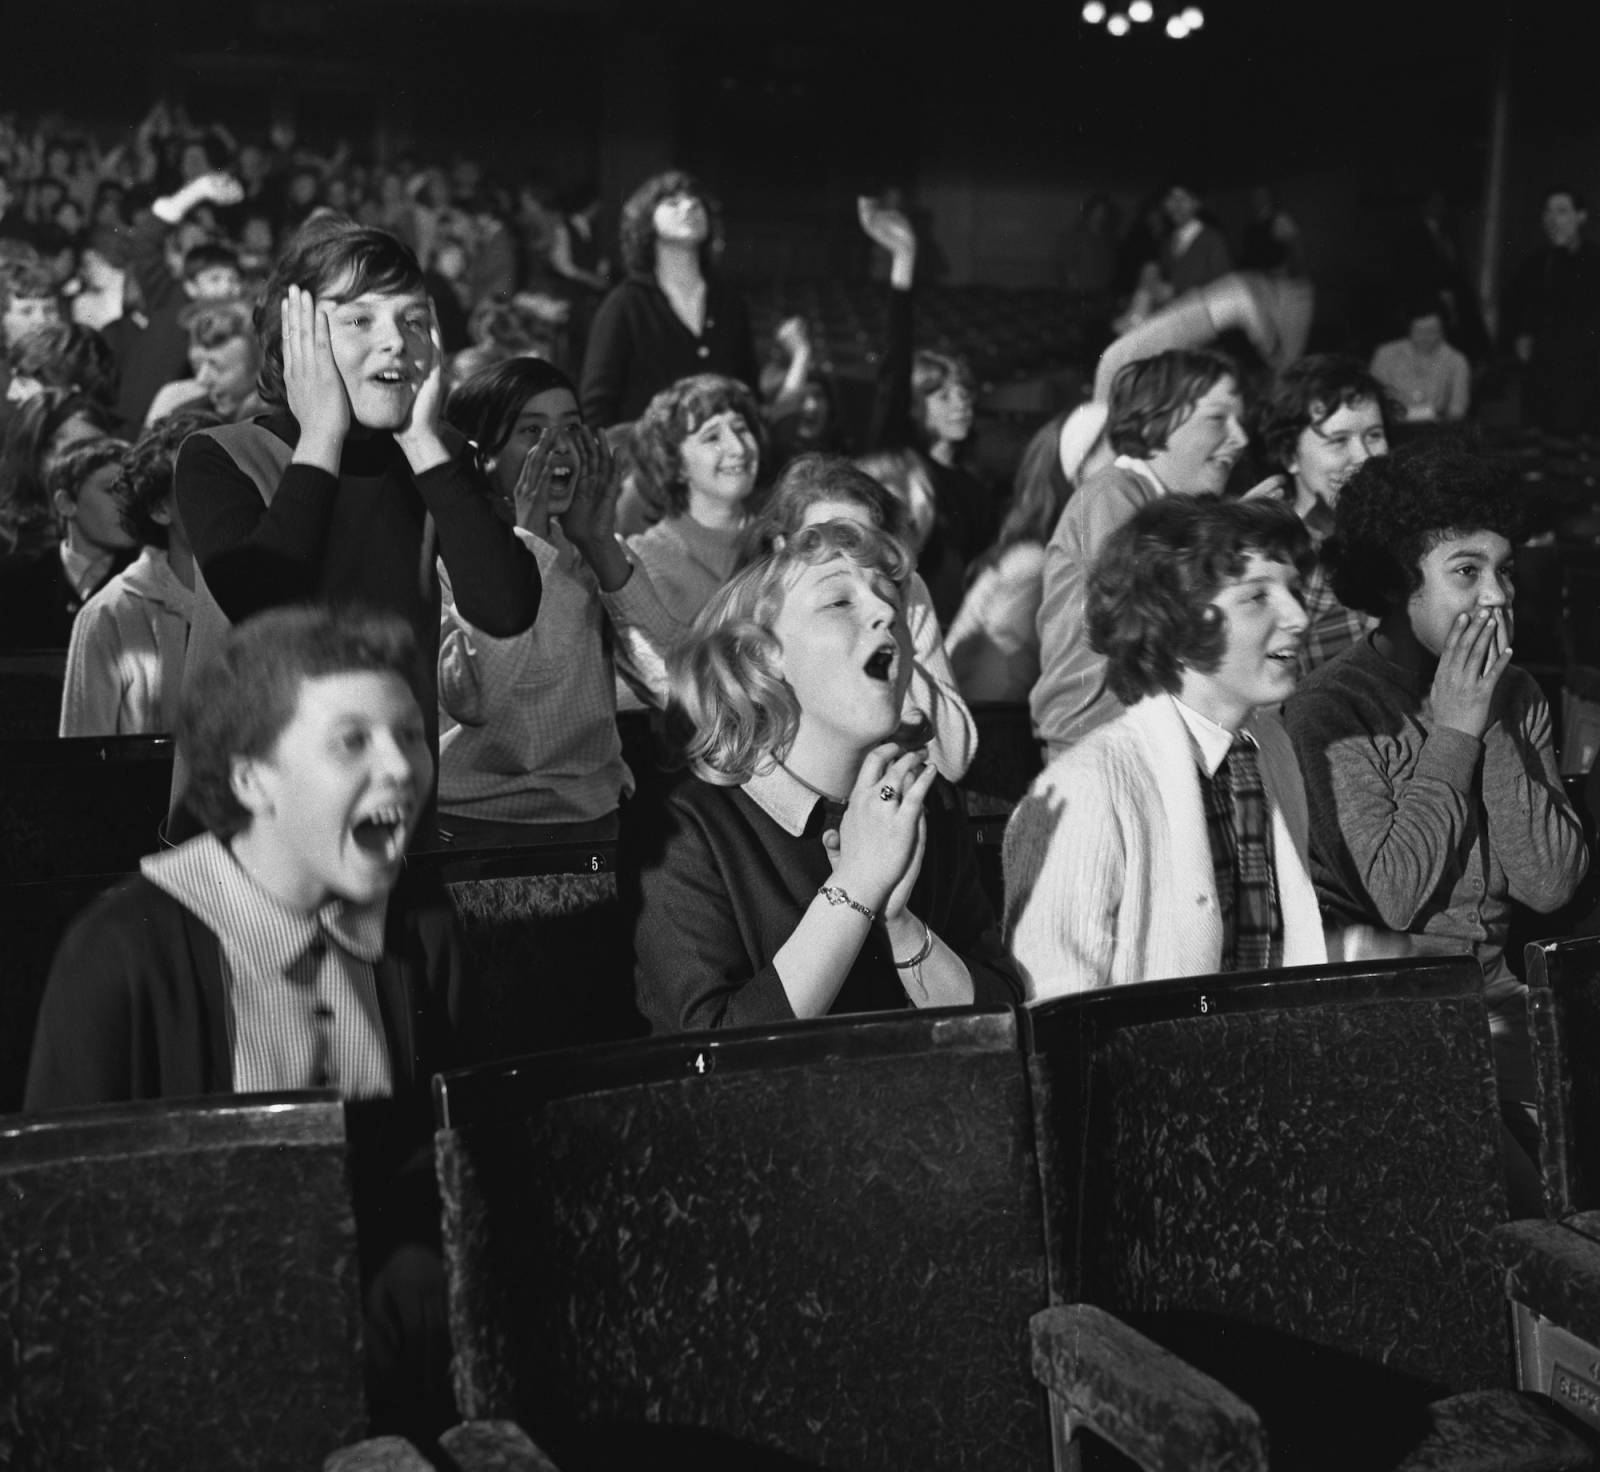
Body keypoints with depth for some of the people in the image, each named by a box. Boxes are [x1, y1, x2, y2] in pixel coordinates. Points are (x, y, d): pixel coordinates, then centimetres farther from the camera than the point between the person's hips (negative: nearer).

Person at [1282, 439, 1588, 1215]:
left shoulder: (1514, 696, 8)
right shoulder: (1334, 711, -10)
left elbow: (1550, 884, -2)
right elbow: (1396, 897, -18)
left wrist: (1494, 726, -9)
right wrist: (1454, 732, -13)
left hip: (1492, 996, 6)